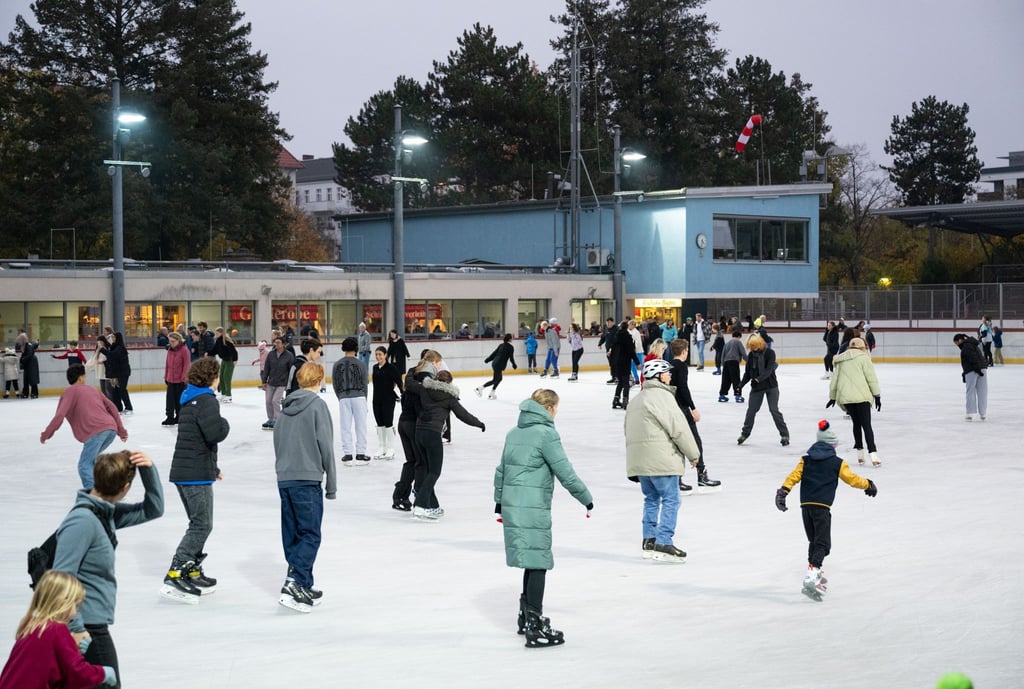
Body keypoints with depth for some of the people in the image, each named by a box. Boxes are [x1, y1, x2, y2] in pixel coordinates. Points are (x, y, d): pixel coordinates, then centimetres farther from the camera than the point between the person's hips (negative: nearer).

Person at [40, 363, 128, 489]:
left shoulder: (69, 392, 9)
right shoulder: (91, 389, 28)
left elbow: (59, 416, -3)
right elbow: (111, 407, 24)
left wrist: (46, 435, 6)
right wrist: (121, 430, 27)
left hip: (96, 431, -6)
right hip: (111, 428, 6)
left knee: (85, 466, -4)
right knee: (91, 458, 25)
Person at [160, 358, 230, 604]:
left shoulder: (189, 400, 16)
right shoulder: (206, 401, -13)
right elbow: (215, 433, -28)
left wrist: (212, 468, 30)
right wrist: (225, 424, -5)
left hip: (182, 472, 9)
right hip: (197, 474, -9)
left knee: (198, 523, 19)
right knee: (202, 525, -7)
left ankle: (193, 573, 23)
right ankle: (175, 576, -14)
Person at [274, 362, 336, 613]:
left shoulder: (287, 406, 13)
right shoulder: (317, 405, -7)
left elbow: (277, 441, 15)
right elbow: (325, 446, -10)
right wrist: (331, 483, -3)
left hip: (284, 479, 7)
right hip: (308, 479, -7)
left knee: (292, 534, 11)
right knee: (310, 535, -5)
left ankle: (303, 585, 15)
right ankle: (294, 585, -17)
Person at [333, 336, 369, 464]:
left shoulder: (337, 364, 2)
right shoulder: (360, 364, -3)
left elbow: (335, 383, 5)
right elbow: (364, 383, 1)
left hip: (343, 397, 2)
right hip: (358, 396, -1)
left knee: (345, 426, 5)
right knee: (361, 426, 4)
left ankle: (348, 454, 6)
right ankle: (360, 454, 5)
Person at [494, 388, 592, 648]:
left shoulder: (514, 433, 13)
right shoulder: (546, 434, -11)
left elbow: (501, 470, 19)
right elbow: (565, 473, -12)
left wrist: (499, 500, 30)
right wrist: (586, 499, -2)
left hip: (511, 507, 8)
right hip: (533, 510, -8)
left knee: (533, 562, 19)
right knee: (538, 563, -4)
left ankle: (527, 617, 29)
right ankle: (535, 629, -4)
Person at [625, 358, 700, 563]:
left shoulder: (637, 400, 20)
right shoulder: (662, 396, -10)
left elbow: (629, 431, 21)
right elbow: (678, 428, -14)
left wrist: (636, 467, 23)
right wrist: (693, 454, -3)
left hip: (639, 460, 9)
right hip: (660, 460, -9)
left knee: (651, 499, 16)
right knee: (671, 500, -5)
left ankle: (649, 541, 16)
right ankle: (663, 542, -11)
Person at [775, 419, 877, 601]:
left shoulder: (806, 460, 13)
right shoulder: (837, 463, 3)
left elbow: (794, 476, 2)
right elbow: (852, 479, 6)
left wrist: (783, 491, -4)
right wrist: (868, 485, 21)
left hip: (805, 505, 5)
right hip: (822, 507, -5)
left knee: (814, 541, 22)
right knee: (822, 544, -9)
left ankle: (815, 573, 31)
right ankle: (811, 577, -28)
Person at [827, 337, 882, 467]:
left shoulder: (841, 361, 17)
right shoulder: (863, 357, 1)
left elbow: (834, 380, 20)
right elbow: (871, 377, -4)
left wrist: (832, 397, 31)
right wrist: (877, 395, 1)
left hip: (845, 397, 4)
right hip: (861, 396, -4)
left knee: (856, 423, 18)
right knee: (866, 425, -4)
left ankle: (860, 454, 20)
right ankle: (873, 454, -15)